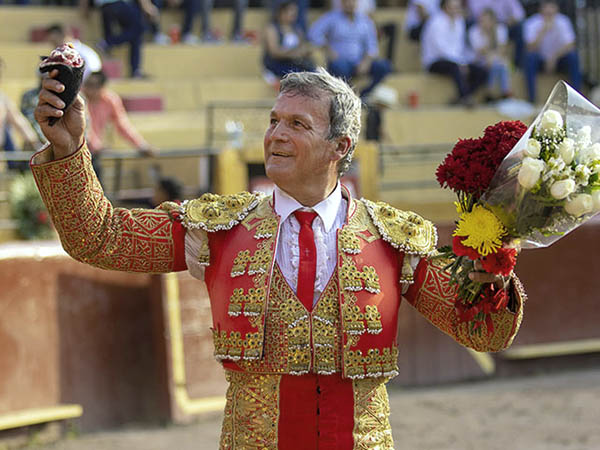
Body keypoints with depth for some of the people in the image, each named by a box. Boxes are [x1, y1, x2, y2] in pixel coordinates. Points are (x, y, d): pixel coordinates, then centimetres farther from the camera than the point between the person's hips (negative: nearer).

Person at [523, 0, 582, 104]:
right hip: (540, 61, -1)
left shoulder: (563, 22, -12)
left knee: (573, 56, -27)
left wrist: (554, 57, -33)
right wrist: (543, 32, -40)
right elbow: (531, 49, -28)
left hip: (559, 60, 1)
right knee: (529, 56, -32)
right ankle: (531, 99, -29)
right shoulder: (532, 24, -16)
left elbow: (570, 46, -19)